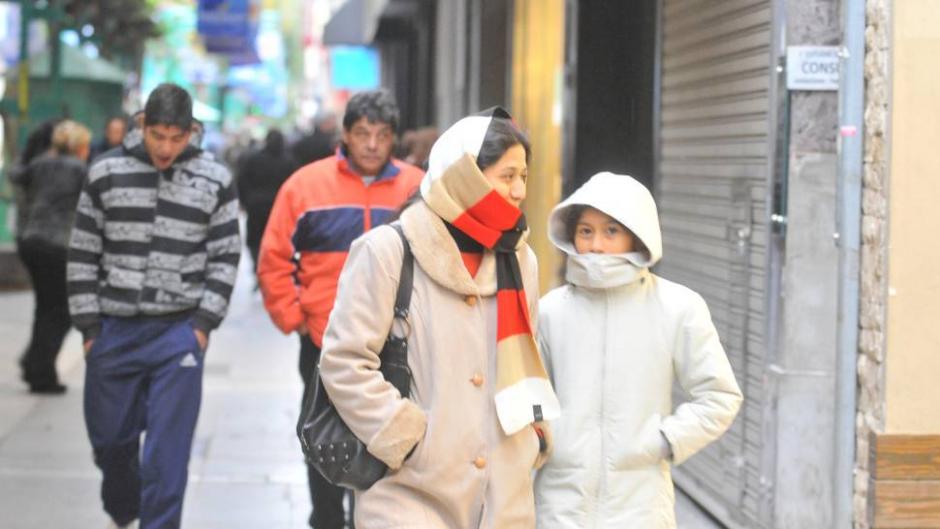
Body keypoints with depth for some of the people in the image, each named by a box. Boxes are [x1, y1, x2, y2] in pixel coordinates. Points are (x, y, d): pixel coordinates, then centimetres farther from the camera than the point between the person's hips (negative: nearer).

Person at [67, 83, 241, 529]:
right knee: (110, 438, 15)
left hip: (181, 330, -2)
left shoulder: (214, 180, -1)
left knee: (167, 448, -6)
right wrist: (89, 326, 0)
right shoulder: (106, 173, 0)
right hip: (115, 328, 2)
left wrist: (204, 322, -6)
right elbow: (83, 255, 4)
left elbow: (225, 257, 3)